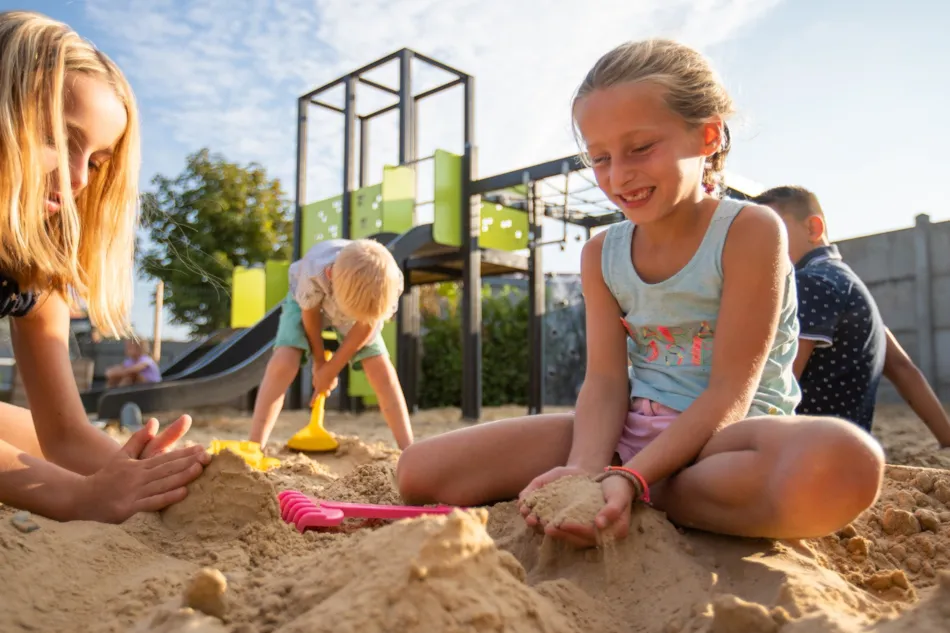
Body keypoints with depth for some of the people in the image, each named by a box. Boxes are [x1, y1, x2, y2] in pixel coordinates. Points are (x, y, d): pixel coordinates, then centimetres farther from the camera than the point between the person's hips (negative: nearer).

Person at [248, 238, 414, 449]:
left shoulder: (390, 281, -39)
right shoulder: (314, 273, -45)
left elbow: (366, 327, -21)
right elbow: (311, 316, -23)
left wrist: (330, 370, -12)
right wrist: (319, 362, -8)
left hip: (360, 299, 1)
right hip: (308, 301, -1)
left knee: (382, 370, -13)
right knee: (283, 362, -22)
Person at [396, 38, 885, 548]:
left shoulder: (750, 232, -11)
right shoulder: (601, 255, 3)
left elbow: (729, 392, -16)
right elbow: (605, 380, -4)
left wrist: (630, 479, -29)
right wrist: (585, 471, -25)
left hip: (728, 432, -2)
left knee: (845, 463, -42)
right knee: (420, 471, -9)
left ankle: (655, 500, -18)